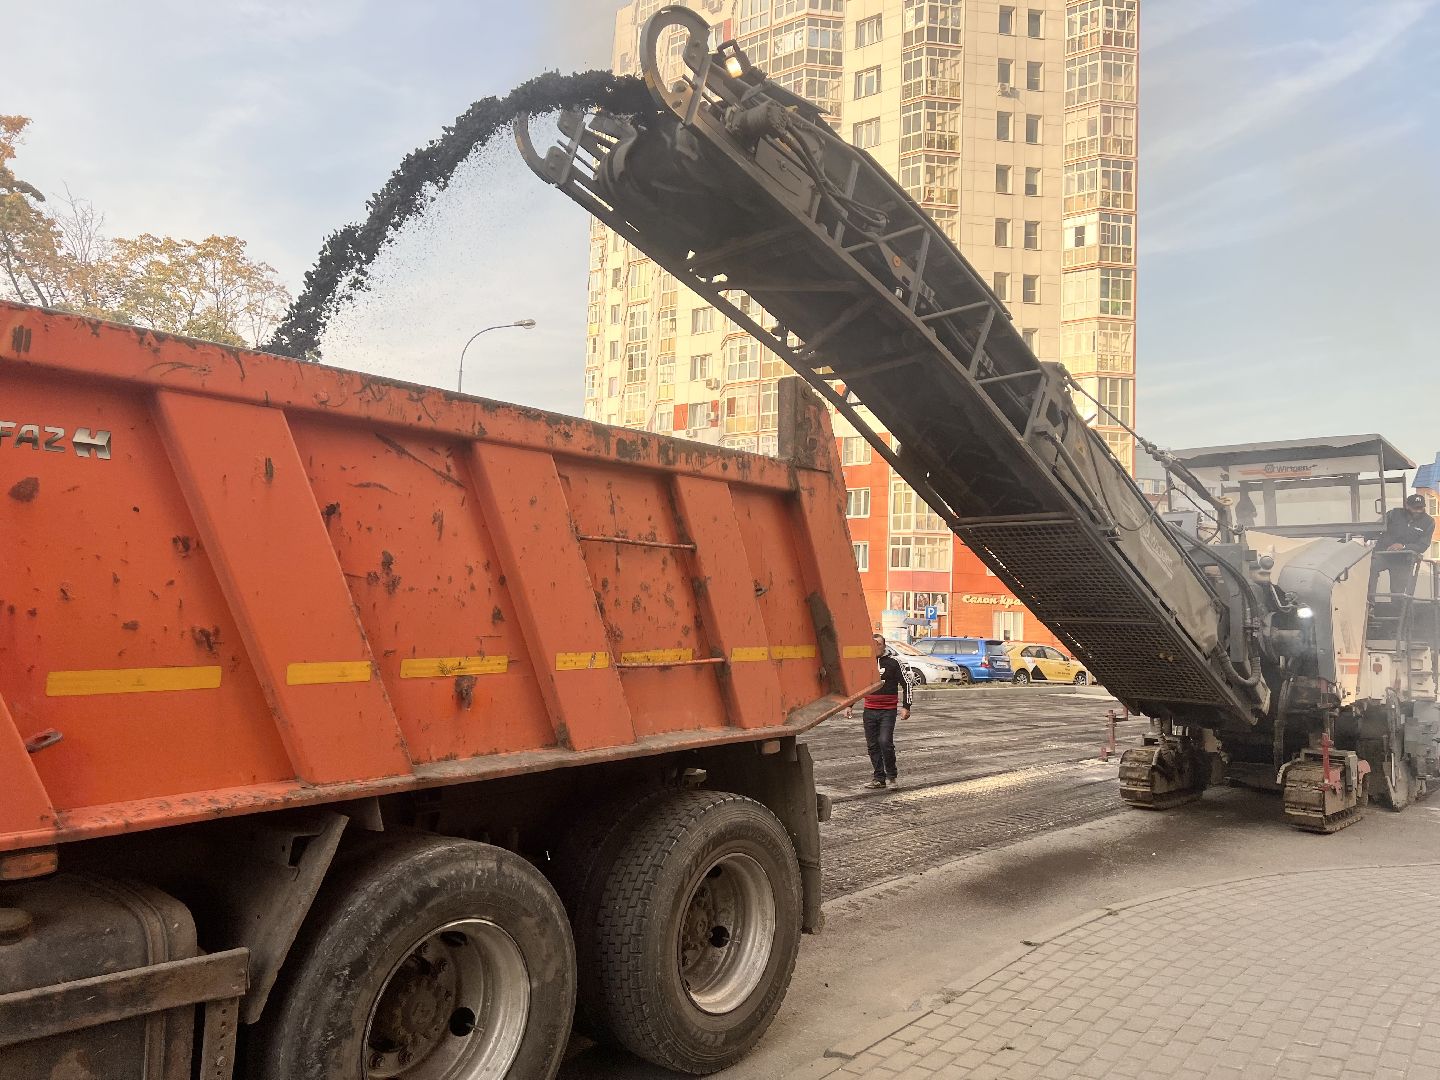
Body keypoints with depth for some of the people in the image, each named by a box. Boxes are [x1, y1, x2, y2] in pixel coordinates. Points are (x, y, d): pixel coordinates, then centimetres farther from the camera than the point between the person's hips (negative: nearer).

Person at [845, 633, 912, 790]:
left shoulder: (893, 663, -2)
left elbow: (906, 684, 1)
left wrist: (906, 707, -8)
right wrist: (848, 705, 13)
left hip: (888, 711, -4)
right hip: (869, 711, 4)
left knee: (885, 742, -15)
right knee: (872, 746, 5)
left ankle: (892, 775, 5)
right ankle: (879, 778, 15)